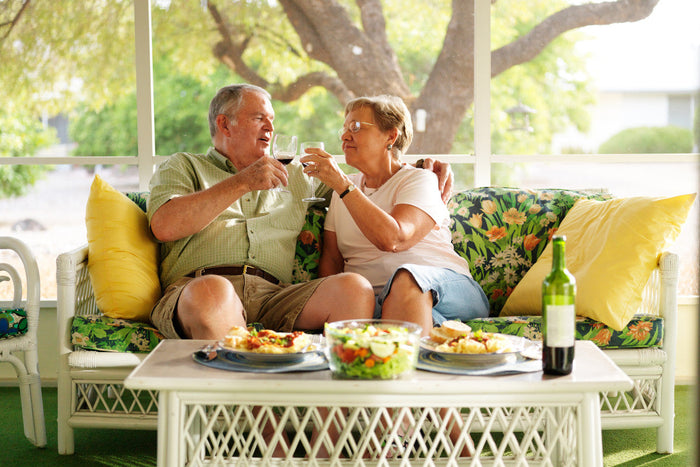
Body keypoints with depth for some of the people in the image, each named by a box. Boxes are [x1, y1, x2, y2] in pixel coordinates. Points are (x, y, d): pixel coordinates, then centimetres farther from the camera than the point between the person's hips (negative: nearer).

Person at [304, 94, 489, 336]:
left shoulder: (420, 180, 2)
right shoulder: (345, 189, 21)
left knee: (405, 277, -40)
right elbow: (331, 258, 14)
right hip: (374, 301, 3)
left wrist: (341, 184, -18)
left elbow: (393, 239, -17)